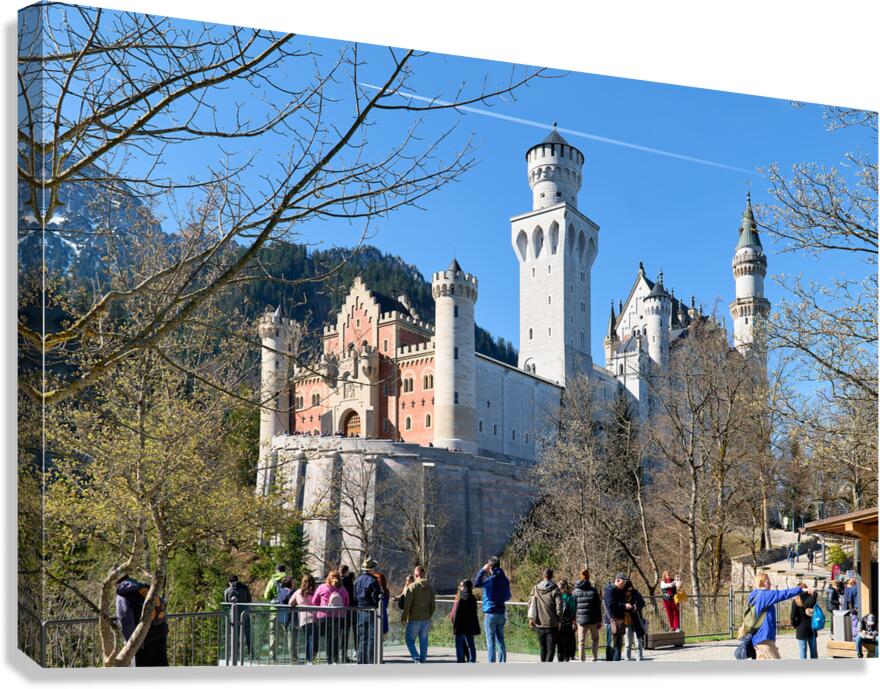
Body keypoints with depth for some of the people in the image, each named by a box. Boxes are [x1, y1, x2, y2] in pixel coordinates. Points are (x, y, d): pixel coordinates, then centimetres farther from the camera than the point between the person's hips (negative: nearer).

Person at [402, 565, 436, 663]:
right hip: (426, 619, 5)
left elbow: (407, 604, -13)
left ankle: (416, 659, -14)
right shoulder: (429, 587, 7)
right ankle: (423, 660, 13)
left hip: (414, 619, -5)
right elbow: (433, 605, 10)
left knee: (410, 640, 3)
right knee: (423, 641, 11)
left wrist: (403, 617, -2)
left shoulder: (412, 586, -9)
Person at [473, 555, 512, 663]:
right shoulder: (505, 580, 8)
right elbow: (507, 597, 16)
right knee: (500, 640, 10)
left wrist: (482, 570, -9)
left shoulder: (491, 579, -13)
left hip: (490, 614, -6)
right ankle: (502, 663, 8)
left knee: (490, 641, -3)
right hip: (501, 613, 6)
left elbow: (476, 583, -18)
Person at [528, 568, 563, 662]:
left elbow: (530, 603, 4)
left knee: (543, 647, 16)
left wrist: (531, 618, 8)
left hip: (539, 623, 4)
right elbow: (559, 605, -12)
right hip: (552, 624, -4)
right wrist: (559, 619, -3)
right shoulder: (554, 589, -8)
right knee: (551, 647, -3)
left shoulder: (535, 588, 4)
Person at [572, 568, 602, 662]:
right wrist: (599, 620, 4)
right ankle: (594, 658, 10)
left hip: (580, 620, 1)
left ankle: (582, 661, 3)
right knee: (595, 639, 17)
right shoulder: (593, 590, -2)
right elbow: (598, 607, -1)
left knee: (581, 641, 6)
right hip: (593, 620, -1)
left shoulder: (575, 591, 1)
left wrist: (573, 619, 8)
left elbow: (573, 606, 2)